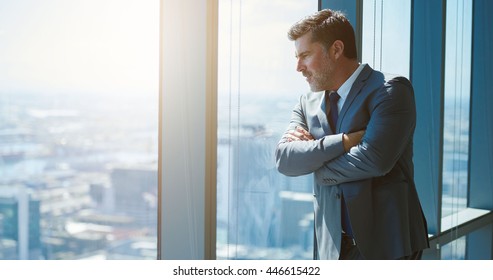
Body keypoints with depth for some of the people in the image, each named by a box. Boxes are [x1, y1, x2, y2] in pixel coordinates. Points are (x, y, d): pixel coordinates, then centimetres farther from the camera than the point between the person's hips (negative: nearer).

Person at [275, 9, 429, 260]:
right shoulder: (307, 103, 10)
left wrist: (311, 156, -5)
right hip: (333, 246, 5)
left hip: (385, 242, -5)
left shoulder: (391, 90, -7)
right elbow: (283, 159, -4)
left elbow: (373, 159, -20)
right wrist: (346, 140, -16)